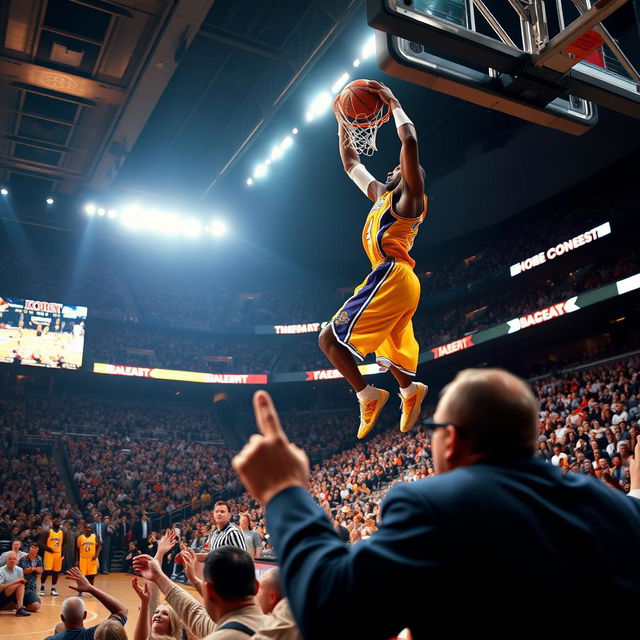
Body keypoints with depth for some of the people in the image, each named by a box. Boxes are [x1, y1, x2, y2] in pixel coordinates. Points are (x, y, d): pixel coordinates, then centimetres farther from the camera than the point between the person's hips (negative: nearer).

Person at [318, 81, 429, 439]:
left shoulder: (409, 197, 2)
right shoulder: (383, 195, 27)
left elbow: (410, 142, -12)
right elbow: (352, 164, 36)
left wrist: (393, 103, -1)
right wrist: (344, 125, 31)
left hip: (392, 277, -10)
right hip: (396, 282, 10)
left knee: (331, 338, -11)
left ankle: (369, 396, -12)